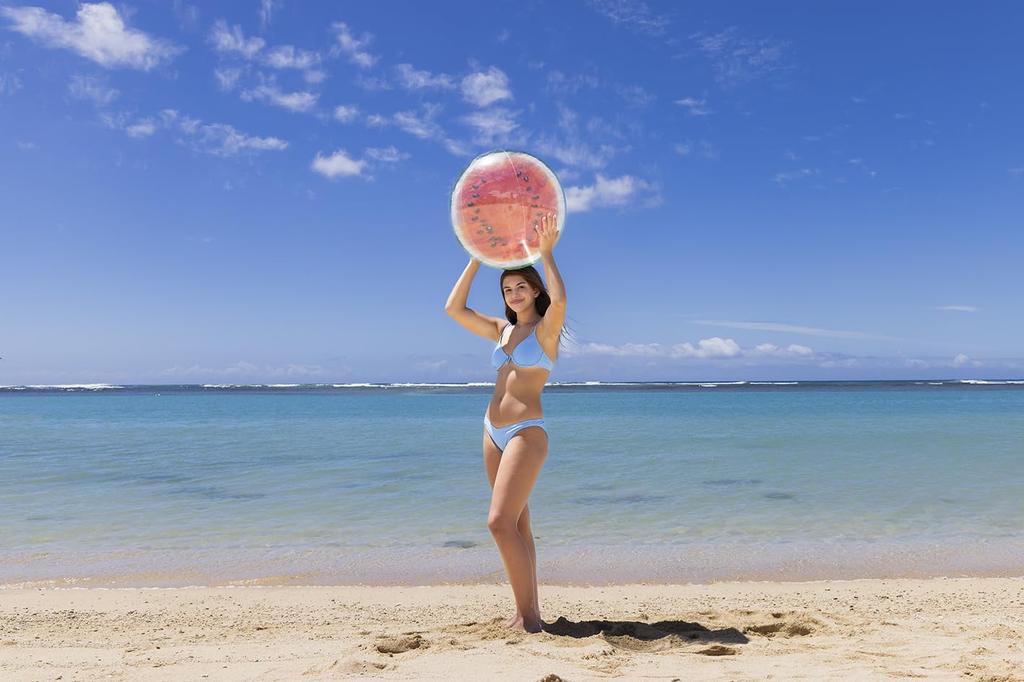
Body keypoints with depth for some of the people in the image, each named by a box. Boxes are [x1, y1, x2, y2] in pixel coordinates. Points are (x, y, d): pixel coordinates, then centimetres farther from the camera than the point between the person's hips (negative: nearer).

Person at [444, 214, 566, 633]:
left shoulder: (546, 328, -3)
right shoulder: (501, 330, 14)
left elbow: (559, 301, -26)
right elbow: (454, 309, 8)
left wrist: (546, 253, -19)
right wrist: (476, 259, 8)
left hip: (527, 432, -7)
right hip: (493, 432, 7)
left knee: (500, 522, -16)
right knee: (516, 524, 10)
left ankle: (527, 614, -7)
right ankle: (528, 612, 19)